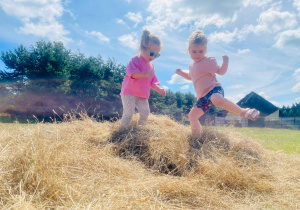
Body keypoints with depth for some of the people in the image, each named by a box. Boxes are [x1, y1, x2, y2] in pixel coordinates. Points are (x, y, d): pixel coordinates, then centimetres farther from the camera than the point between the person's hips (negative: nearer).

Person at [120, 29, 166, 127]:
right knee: (128, 113, -12)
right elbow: (132, 73, -23)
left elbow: (152, 82, 16)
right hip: (129, 93, -6)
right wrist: (145, 74, -33)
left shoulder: (151, 66, 13)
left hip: (142, 95, 6)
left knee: (145, 112, 1)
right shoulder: (135, 59, -8)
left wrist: (159, 89, 0)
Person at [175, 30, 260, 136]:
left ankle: (243, 111, -30)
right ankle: (195, 136, 27)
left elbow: (221, 71, -3)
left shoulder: (209, 61, -2)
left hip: (214, 89, -7)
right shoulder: (192, 65, 18)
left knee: (217, 99, -43)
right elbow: (190, 77, 35)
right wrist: (181, 73, 20)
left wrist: (225, 62, -21)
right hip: (203, 96, 7)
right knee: (192, 115, 5)